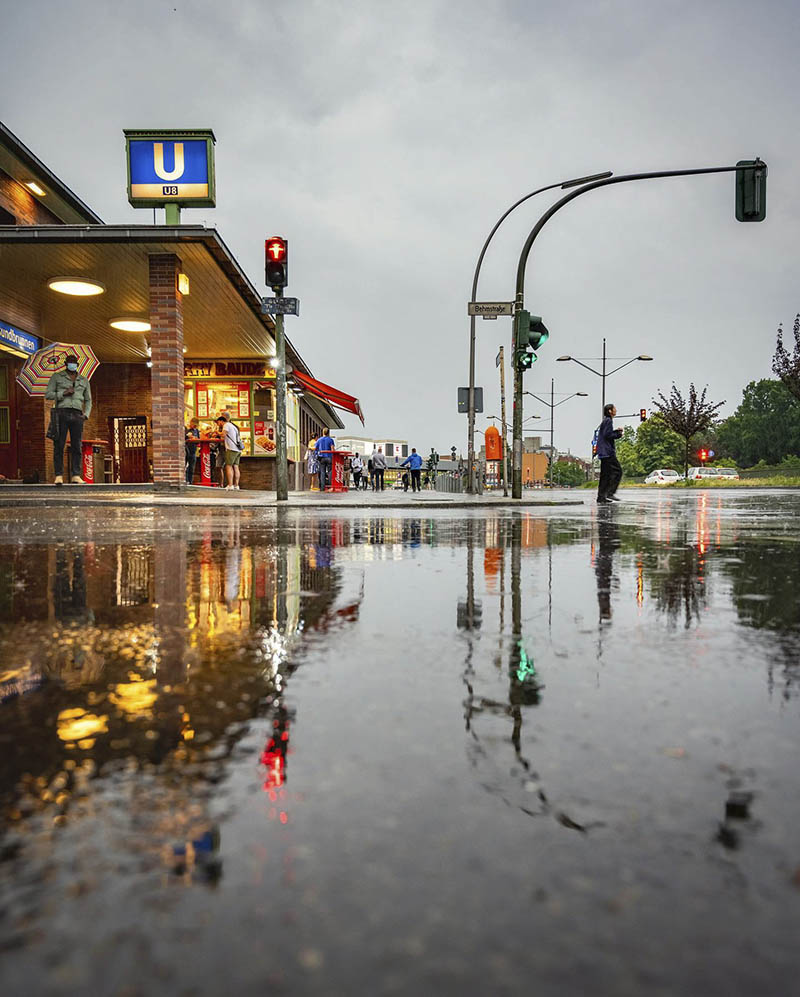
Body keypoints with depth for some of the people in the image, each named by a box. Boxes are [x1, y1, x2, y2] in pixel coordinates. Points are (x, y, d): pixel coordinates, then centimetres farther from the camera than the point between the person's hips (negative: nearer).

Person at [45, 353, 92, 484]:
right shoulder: (56, 377, 12)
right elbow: (48, 394, 6)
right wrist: (63, 393, -9)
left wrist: (86, 414, 5)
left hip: (77, 414, 2)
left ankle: (76, 476, -4)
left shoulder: (84, 380, 20)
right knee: (59, 445, -6)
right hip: (61, 413, -2)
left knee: (76, 446, -3)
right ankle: (58, 476, -7)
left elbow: (88, 400, 21)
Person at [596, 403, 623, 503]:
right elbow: (607, 435, -17)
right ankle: (610, 493, -16)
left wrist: (616, 431, 12)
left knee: (605, 474, 8)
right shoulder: (608, 420, -9)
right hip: (607, 451, -10)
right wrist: (618, 434, -6)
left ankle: (601, 496, 6)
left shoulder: (606, 421, 21)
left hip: (604, 452, 10)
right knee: (617, 471, -11)